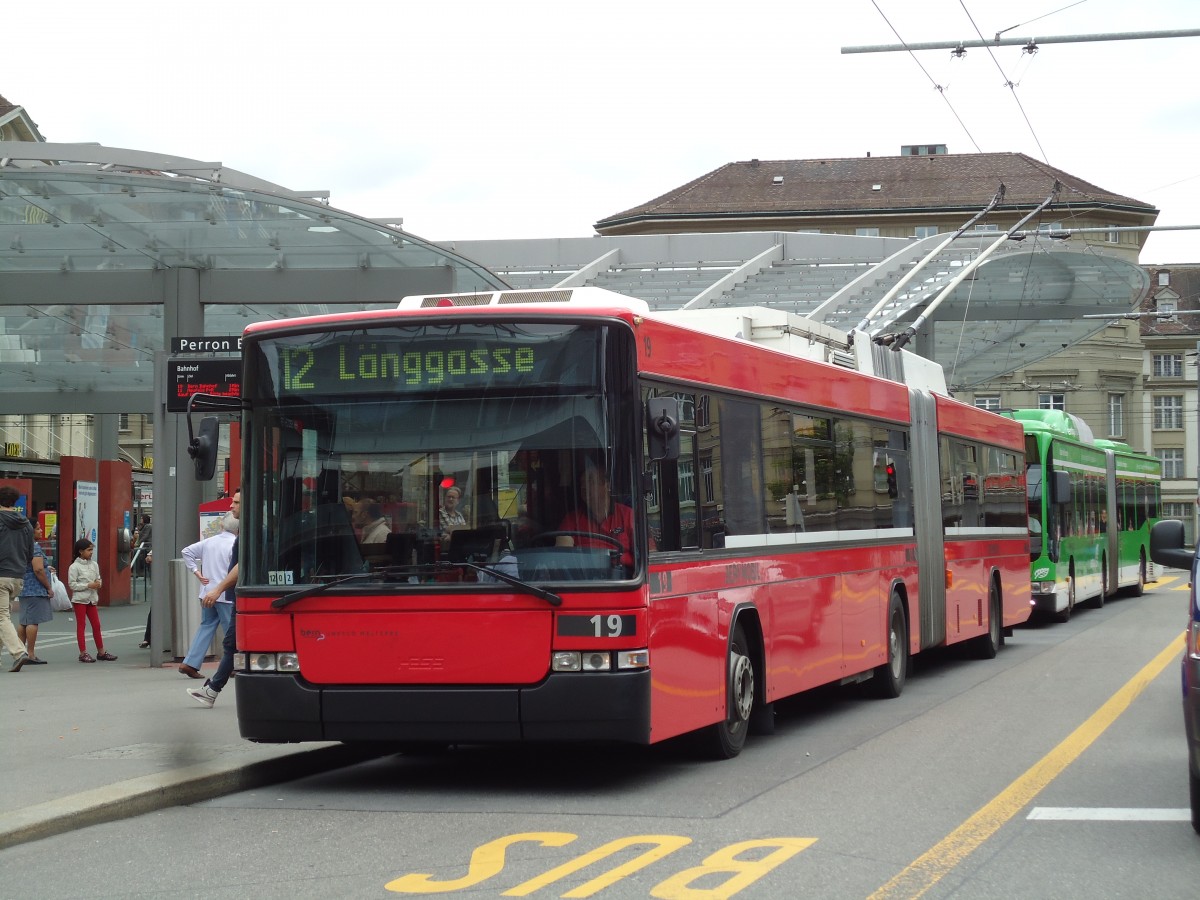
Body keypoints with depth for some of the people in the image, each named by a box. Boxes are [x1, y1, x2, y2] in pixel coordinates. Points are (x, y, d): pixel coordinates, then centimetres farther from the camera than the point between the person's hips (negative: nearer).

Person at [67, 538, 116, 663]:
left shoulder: (94, 565, 8)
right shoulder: (74, 567, -10)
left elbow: (98, 578, 17)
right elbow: (72, 584, -13)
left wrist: (98, 583, -7)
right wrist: (89, 585, -18)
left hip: (91, 599, 6)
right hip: (79, 599, -6)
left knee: (96, 625, 9)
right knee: (81, 626, 1)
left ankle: (101, 651, 16)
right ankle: (83, 653, 3)